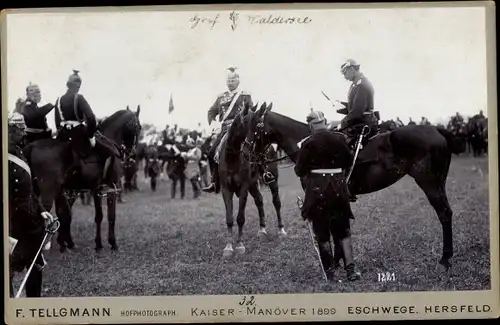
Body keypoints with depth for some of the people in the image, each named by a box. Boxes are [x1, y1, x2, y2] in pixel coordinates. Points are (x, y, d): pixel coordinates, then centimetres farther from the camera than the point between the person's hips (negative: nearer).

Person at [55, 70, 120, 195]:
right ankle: (102, 185, -5)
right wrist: (91, 136, -11)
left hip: (65, 136, 7)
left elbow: (58, 123, 11)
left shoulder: (60, 100, 8)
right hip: (80, 134, -7)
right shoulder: (79, 98, -13)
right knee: (110, 153, 4)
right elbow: (91, 118, -23)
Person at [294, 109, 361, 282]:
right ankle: (350, 268, 3)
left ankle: (329, 271, 16)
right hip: (339, 188, 3)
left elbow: (299, 171, -6)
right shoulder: (339, 139, -1)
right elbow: (349, 161, 12)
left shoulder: (308, 143, -10)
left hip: (317, 189, -3)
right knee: (343, 230, 13)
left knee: (322, 232, 10)